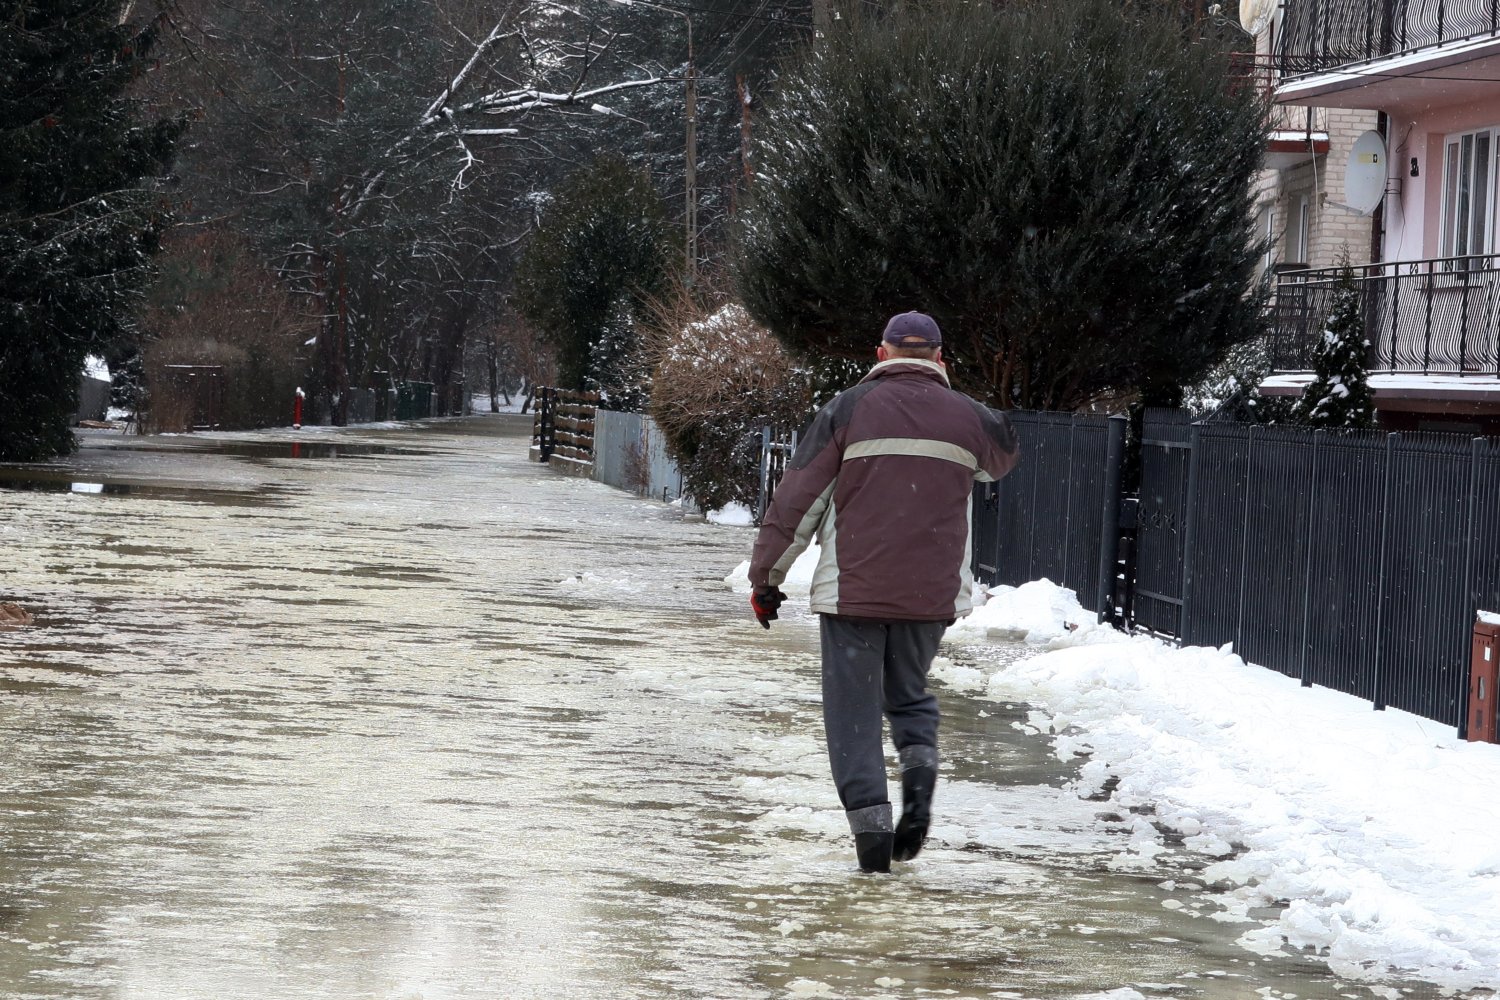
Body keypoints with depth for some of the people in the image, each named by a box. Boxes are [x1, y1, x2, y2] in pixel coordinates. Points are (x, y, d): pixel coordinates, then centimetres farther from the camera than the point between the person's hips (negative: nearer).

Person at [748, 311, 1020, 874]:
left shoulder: (847, 410, -2)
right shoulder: (969, 418, 5)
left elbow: (797, 498, -3)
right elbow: (1003, 457, 30)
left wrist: (766, 575, 5)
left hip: (851, 590, -3)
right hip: (933, 594, 3)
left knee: (854, 710, 4)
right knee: (910, 694, 21)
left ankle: (870, 824, -5)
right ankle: (919, 769, -6)